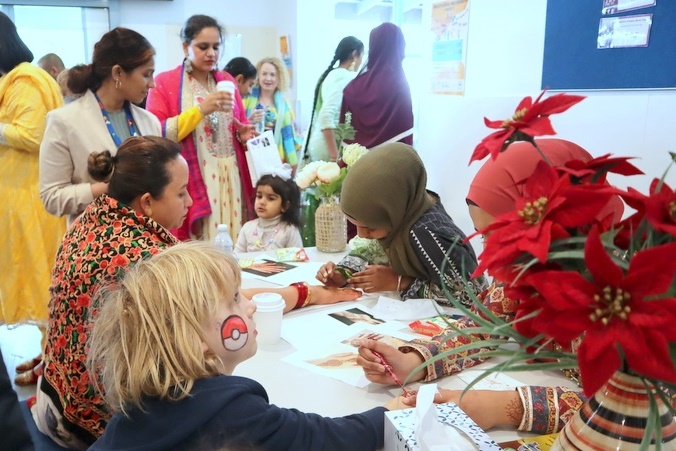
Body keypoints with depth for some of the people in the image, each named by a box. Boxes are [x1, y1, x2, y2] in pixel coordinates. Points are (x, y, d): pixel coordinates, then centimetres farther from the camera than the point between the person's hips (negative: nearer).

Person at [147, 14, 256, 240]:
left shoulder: (227, 80, 14)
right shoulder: (164, 83, -1)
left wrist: (244, 134, -1)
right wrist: (200, 110, -17)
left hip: (231, 178, 4)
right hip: (191, 182, -4)